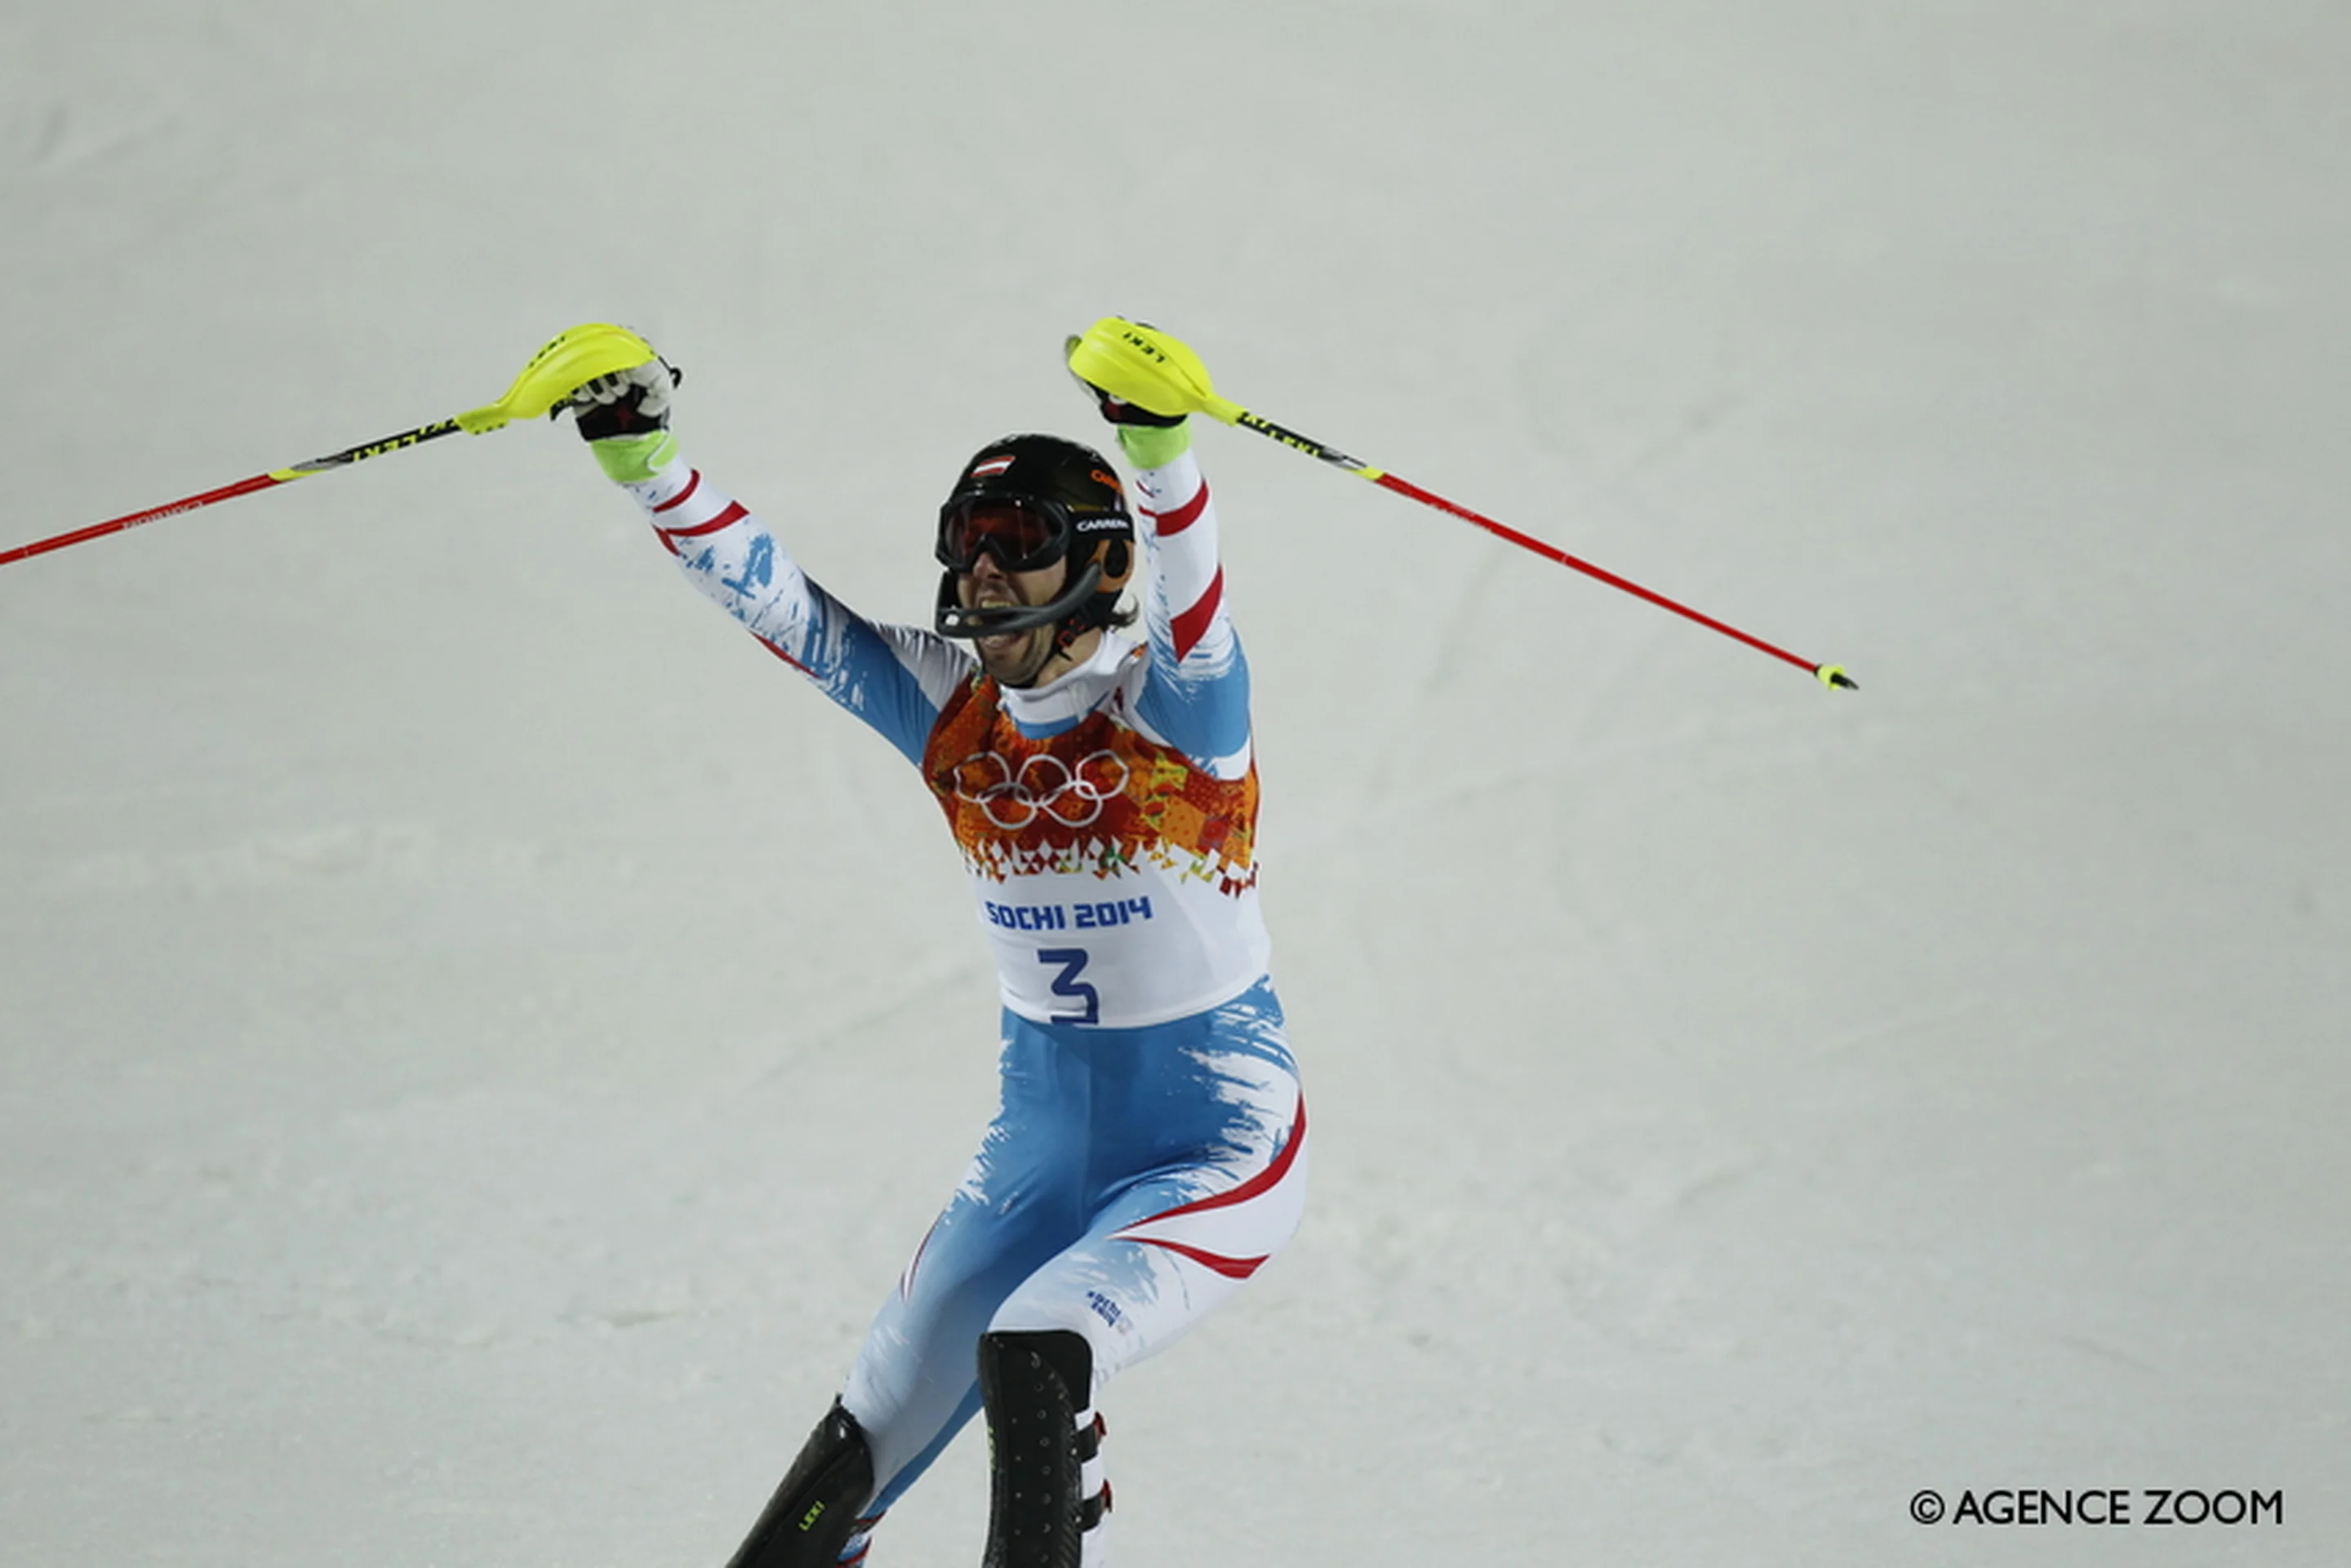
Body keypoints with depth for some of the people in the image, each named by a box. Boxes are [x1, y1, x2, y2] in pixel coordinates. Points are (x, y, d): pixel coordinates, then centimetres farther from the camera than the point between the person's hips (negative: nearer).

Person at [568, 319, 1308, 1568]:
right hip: (1039, 1157, 6)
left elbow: (1188, 602, -36)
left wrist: (1158, 441, -55)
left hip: (1216, 1154, -6)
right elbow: (766, 596, -6)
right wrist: (641, 456, -19)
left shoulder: (1171, 703, -15)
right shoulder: (946, 707, -1)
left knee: (1030, 1357, -32)